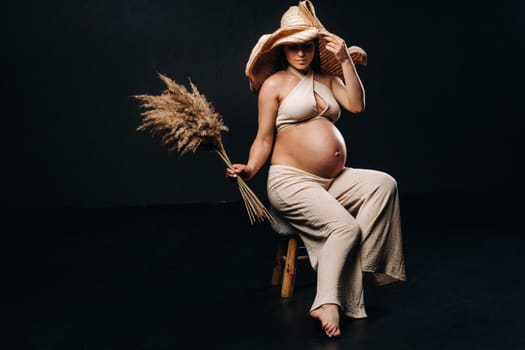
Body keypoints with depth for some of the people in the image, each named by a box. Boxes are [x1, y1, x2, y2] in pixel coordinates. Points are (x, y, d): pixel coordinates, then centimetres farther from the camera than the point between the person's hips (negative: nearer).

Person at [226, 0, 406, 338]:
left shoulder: (327, 78, 16)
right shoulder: (274, 84, 1)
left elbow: (357, 105, 0)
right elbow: (264, 138, -2)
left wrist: (346, 60, -3)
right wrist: (249, 169, -20)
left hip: (335, 180, 6)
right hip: (291, 181, -6)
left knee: (384, 183, -19)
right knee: (344, 226, -26)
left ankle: (361, 263, -20)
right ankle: (327, 303, -24)